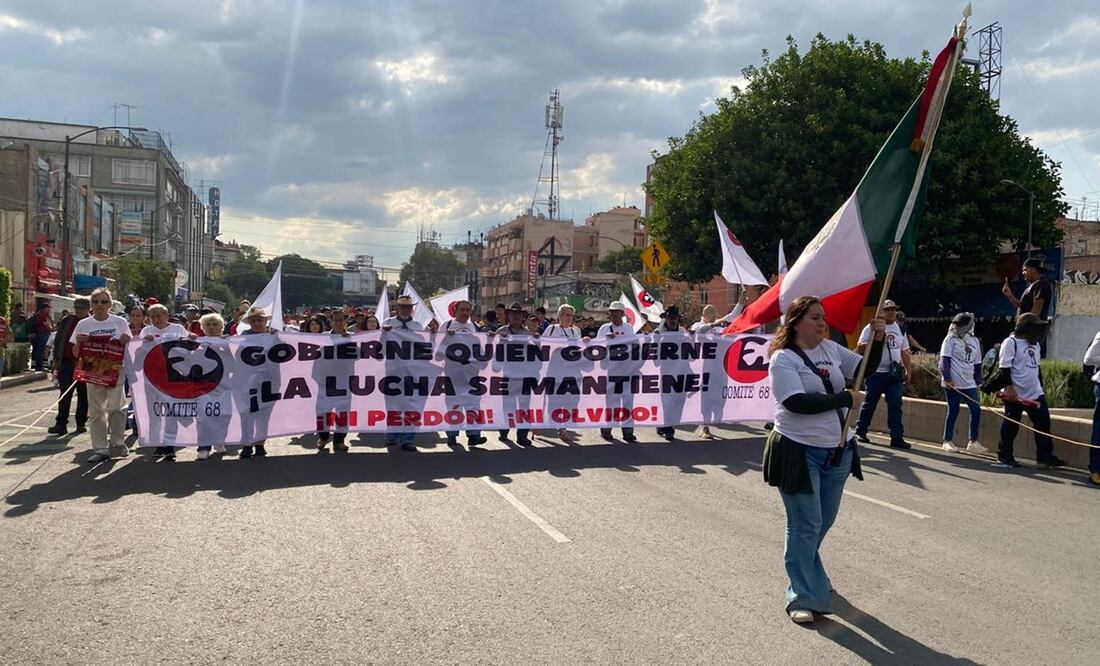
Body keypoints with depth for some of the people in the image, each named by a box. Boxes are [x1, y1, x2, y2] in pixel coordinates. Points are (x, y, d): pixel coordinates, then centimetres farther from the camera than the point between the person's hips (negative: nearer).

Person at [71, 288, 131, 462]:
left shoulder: (120, 322, 3)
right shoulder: (83, 325, 4)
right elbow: (76, 354, 7)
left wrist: (126, 341, -13)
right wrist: (79, 342, -13)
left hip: (115, 370, -2)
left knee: (115, 407, -11)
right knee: (96, 411, 5)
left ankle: (117, 442, 9)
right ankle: (100, 449, 12)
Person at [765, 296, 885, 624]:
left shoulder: (831, 349, 8)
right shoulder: (783, 359, -13)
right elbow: (798, 403, -23)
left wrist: (877, 340, -5)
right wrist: (845, 398, -15)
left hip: (837, 451, 7)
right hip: (799, 452, -7)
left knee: (824, 521, 19)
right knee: (806, 525, -2)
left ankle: (807, 575, 41)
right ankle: (803, 597, 10)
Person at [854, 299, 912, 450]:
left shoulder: (900, 329, 15)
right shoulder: (871, 328, -3)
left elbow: (904, 352, 19)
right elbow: (860, 348, -8)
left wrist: (908, 370, 12)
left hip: (894, 373, 4)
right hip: (876, 372, -4)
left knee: (895, 405, -1)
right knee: (870, 403, 2)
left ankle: (897, 437, -1)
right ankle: (860, 432, 14)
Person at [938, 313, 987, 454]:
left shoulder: (975, 341, 13)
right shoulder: (951, 339, -1)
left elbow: (977, 364, 18)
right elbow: (944, 359, -8)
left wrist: (979, 381, 14)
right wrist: (947, 378, -16)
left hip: (969, 383, 5)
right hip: (953, 383, -5)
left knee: (976, 410, 0)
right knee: (953, 411, -1)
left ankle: (973, 442, 10)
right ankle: (948, 441, 11)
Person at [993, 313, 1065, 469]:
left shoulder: (1035, 344, 16)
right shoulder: (1010, 342, -10)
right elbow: (1004, 368, -15)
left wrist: (1041, 386, 21)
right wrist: (1009, 388, -21)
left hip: (1035, 393, 8)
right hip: (1015, 394, -8)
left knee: (1043, 422, 5)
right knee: (1011, 425, 0)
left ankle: (1045, 456, 12)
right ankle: (1004, 456, 11)